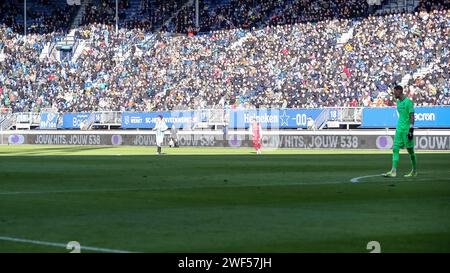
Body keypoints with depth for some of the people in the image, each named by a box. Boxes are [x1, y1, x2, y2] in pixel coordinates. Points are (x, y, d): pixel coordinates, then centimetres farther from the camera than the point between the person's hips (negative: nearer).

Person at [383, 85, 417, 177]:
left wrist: (411, 129, -20)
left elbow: (412, 116, -14)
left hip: (407, 129, -7)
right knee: (395, 149, -4)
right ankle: (393, 171, -10)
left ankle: (414, 170, 17)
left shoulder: (408, 102, -11)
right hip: (399, 129, 7)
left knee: (410, 149, 2)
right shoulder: (398, 102, 13)